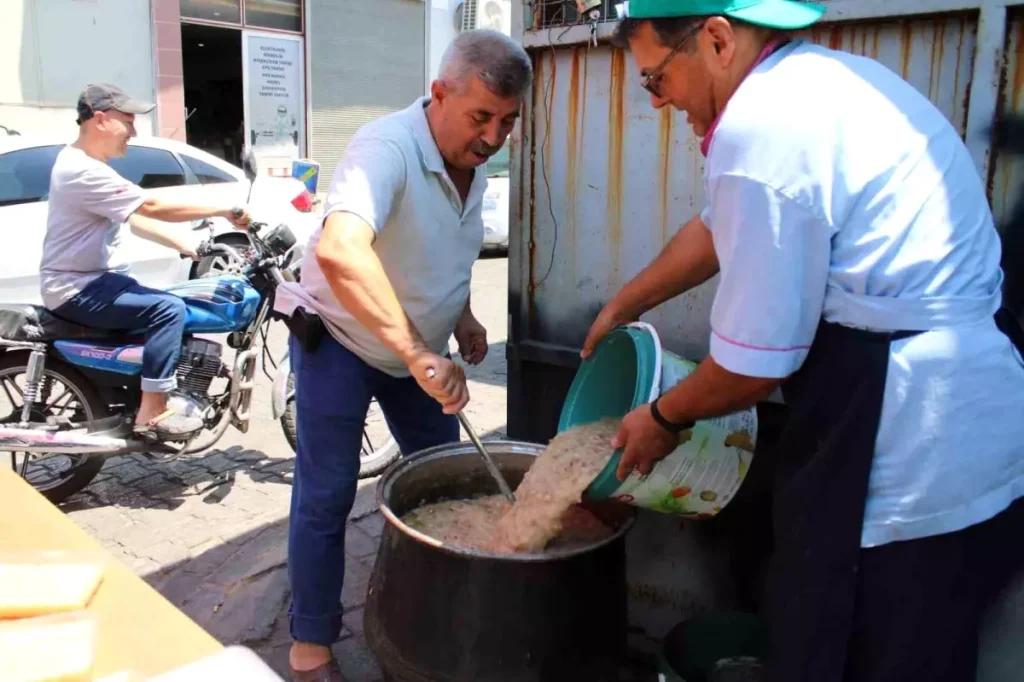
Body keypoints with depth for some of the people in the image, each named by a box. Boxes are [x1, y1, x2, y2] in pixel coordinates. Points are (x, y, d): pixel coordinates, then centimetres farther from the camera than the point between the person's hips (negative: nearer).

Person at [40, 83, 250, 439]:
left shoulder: (85, 163, 14)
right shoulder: (84, 171, -21)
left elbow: (133, 218, 14)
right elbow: (154, 207, -26)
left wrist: (187, 245, 5)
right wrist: (223, 210, -21)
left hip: (92, 278, 11)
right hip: (78, 289, -11)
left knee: (170, 307, 17)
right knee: (168, 309, -25)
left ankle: (156, 399, 24)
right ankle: (151, 414, -19)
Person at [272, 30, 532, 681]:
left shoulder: (475, 163, -3)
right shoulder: (387, 147, -29)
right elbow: (340, 250, -47)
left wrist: (462, 316, 3)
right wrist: (417, 354, -48)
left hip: (416, 348, 8)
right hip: (338, 339, -7)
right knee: (326, 496, -3)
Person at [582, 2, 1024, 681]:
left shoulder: (763, 129, -20)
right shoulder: (819, 78, 10)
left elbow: (754, 365, -16)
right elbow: (720, 229, 22)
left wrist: (664, 418, 4)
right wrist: (622, 306, 32)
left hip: (913, 465, -9)